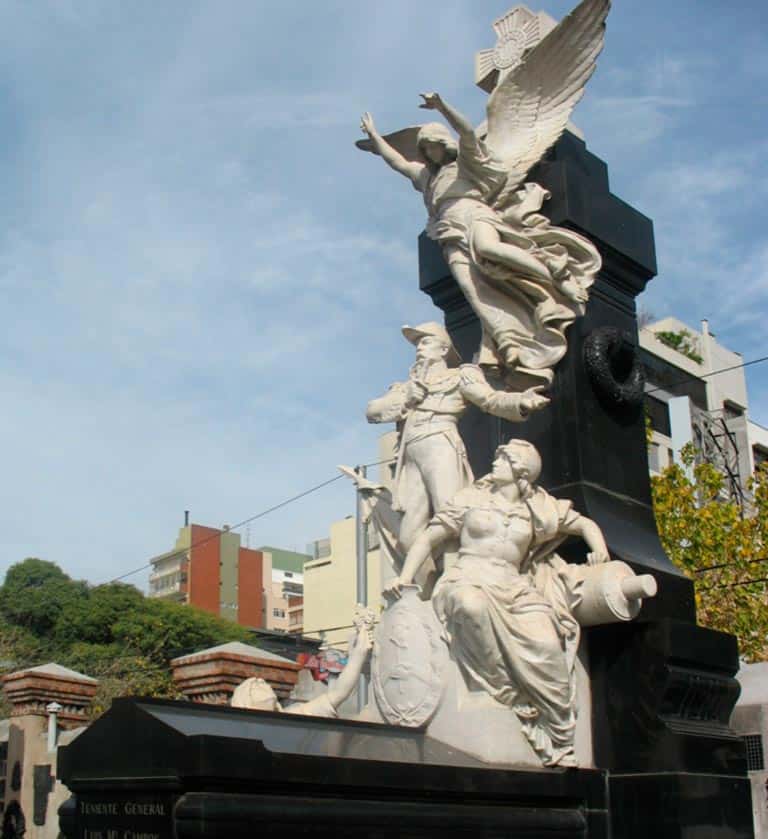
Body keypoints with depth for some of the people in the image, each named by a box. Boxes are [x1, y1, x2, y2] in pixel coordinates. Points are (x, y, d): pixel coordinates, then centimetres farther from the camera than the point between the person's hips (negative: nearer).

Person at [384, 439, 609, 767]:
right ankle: (502, 699, -27)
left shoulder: (540, 508, 17)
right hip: (469, 581, -2)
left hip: (513, 589, 2)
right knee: (472, 604, -40)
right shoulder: (471, 499, 13)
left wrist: (599, 550, 6)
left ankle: (561, 749, -16)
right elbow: (428, 539, 14)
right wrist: (405, 577, 1)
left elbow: (585, 524, 27)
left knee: (547, 645, -26)